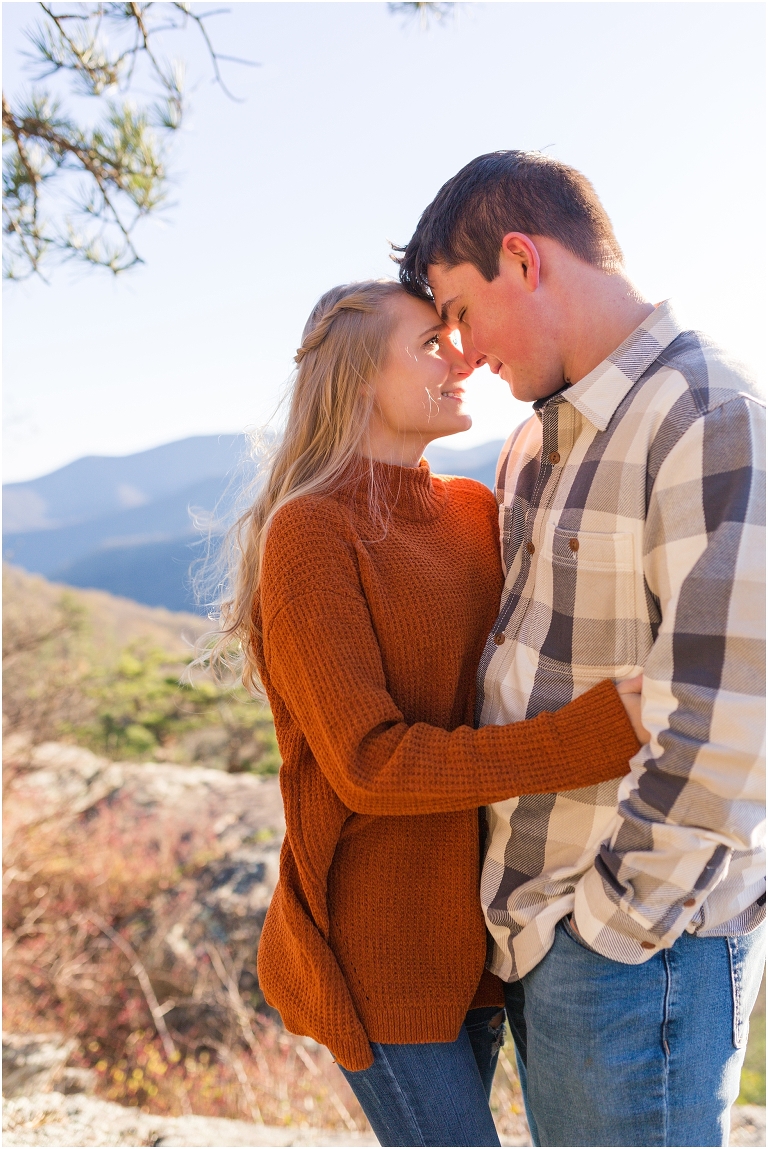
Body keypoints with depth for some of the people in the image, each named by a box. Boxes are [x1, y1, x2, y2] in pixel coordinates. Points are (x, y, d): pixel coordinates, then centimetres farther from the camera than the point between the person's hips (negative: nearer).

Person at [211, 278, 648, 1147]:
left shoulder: (475, 513, 4)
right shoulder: (310, 534, -17)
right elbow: (369, 765, -23)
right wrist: (603, 730, -28)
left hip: (472, 922, 6)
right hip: (379, 938, -6)